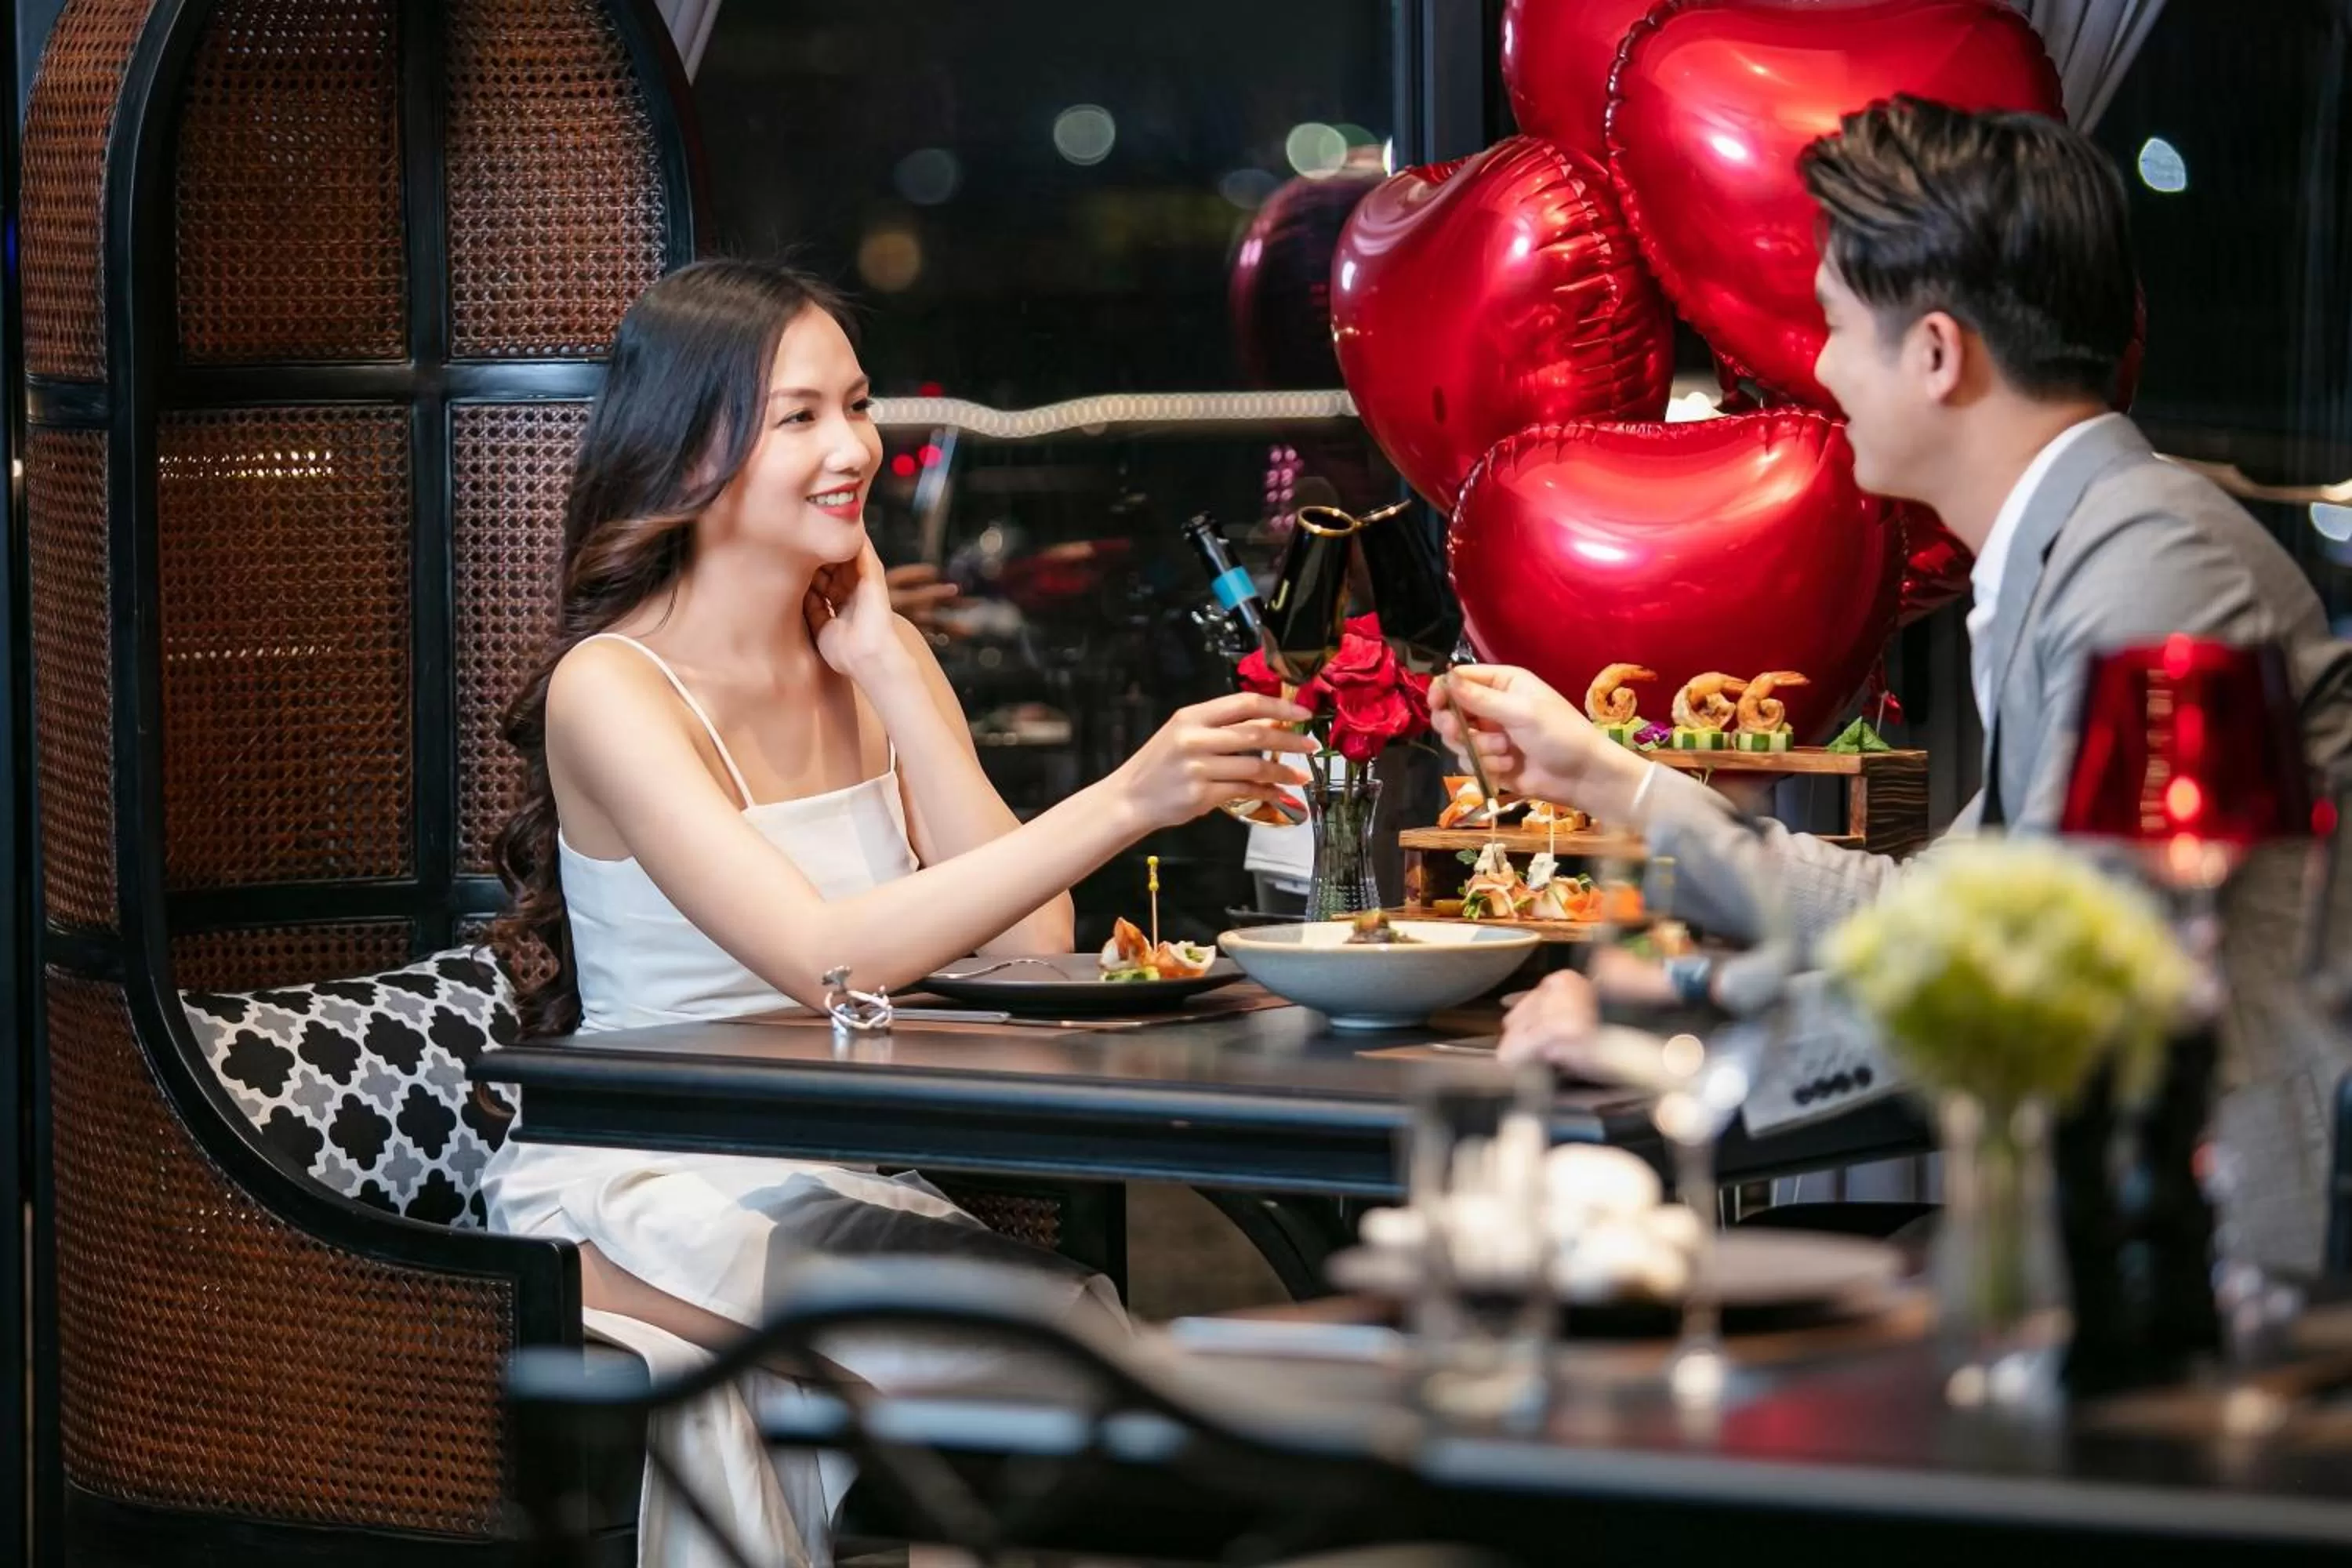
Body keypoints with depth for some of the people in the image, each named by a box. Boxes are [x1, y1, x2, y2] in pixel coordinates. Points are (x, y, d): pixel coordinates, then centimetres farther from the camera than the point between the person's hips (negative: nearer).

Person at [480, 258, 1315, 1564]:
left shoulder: (872, 659, 9)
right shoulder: (612, 688, -11)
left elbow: (1028, 947, -4)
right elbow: (825, 958, -26)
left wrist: (887, 667, -5)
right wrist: (1127, 803, -34)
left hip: (836, 1184, 6)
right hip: (637, 1196, -6)